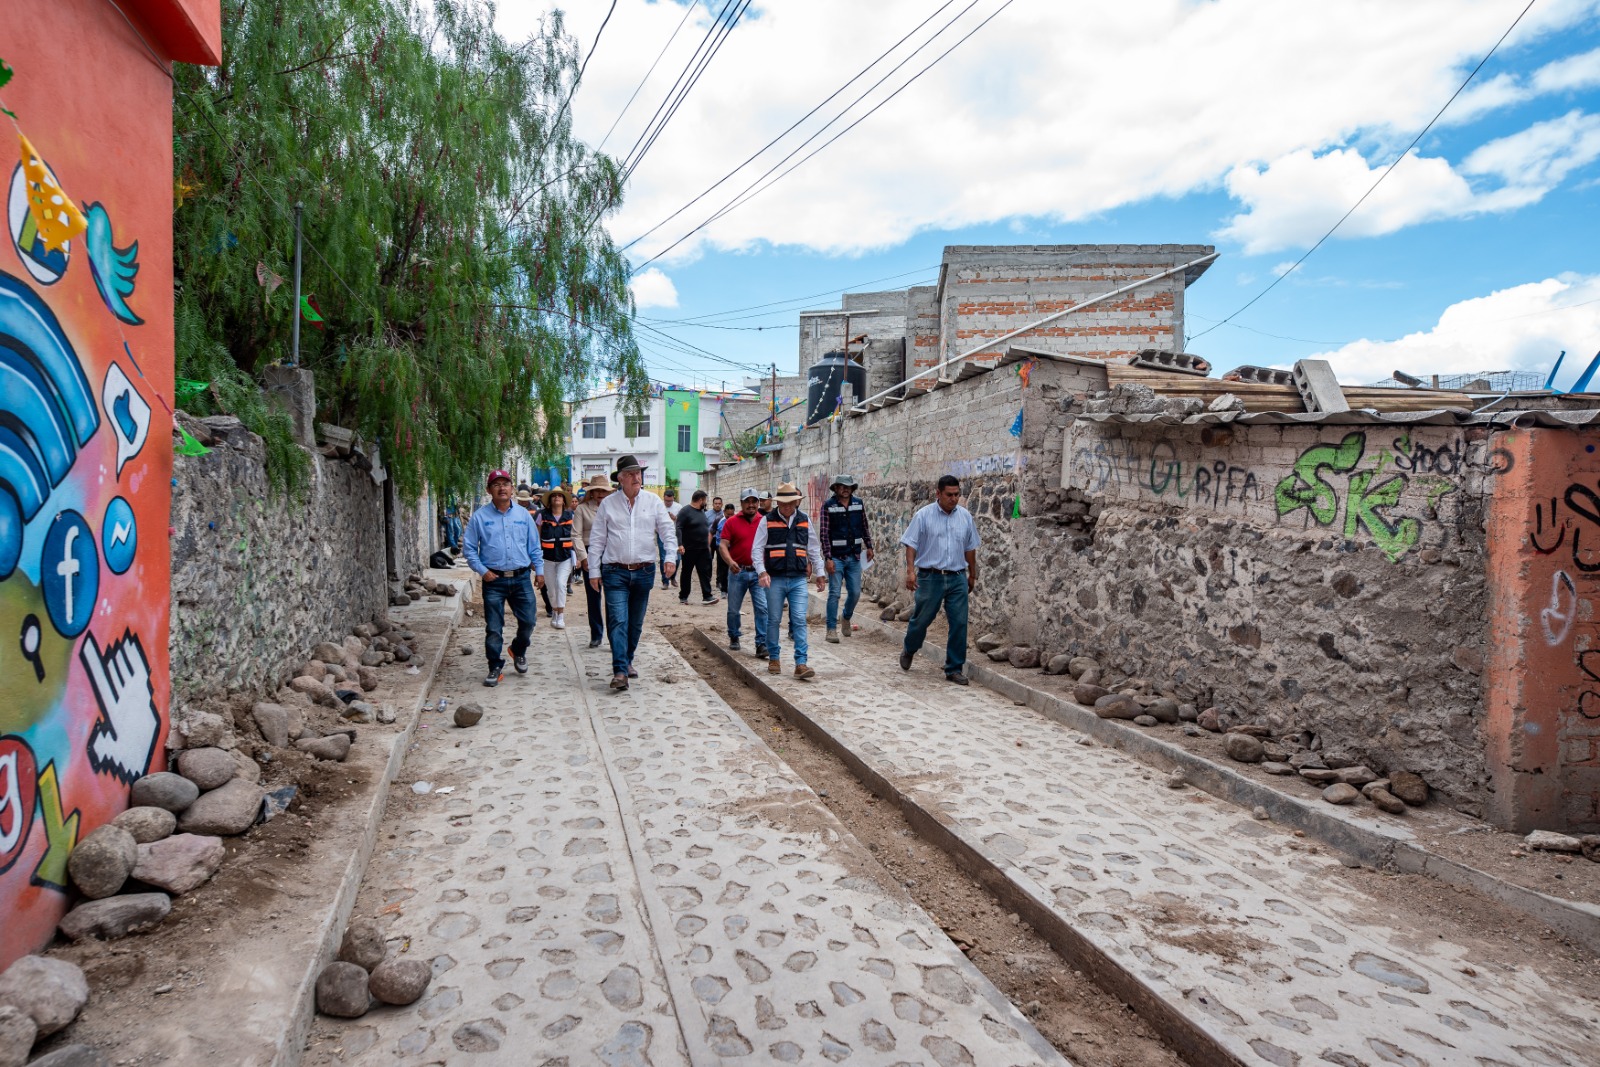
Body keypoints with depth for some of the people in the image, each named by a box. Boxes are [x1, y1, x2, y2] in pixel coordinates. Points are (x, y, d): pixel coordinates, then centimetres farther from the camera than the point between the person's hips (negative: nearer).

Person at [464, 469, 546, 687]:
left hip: (521, 578, 2)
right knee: (493, 627, 1)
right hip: (494, 580, -2)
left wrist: (539, 570, 7)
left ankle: (518, 651, 32)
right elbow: (470, 549, 2)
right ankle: (495, 667, 15)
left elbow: (534, 546, 13)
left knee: (528, 620, 3)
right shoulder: (480, 517, 1)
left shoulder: (523, 514, 8)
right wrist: (482, 571, -8)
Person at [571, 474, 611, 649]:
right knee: (593, 597, 8)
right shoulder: (582, 509, 5)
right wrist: (583, 557, -8)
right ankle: (596, 635, 19)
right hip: (590, 554, 0)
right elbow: (576, 535, 0)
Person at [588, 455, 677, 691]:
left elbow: (667, 531, 4)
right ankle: (619, 671, -14)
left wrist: (671, 556, -13)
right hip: (615, 572, -2)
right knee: (618, 621, -12)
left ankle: (627, 661, 29)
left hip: (644, 572, 2)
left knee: (636, 622, 12)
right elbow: (597, 539, 6)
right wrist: (594, 571, 2)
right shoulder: (607, 504, 3)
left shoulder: (653, 501, 5)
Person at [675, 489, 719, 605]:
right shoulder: (685, 511, -11)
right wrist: (680, 544, -28)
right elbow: (678, 528, -18)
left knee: (705, 572, -1)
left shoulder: (702, 512, 14)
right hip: (689, 549, -6)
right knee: (686, 573, 6)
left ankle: (707, 596, -2)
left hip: (703, 549, 7)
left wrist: (708, 545, 20)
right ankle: (683, 597, 16)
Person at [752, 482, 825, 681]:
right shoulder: (768, 521, 1)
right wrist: (762, 571, -14)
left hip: (798, 579, 1)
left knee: (800, 620, -5)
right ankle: (773, 659, 22)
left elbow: (814, 549, 17)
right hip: (775, 579, -1)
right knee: (774, 620, 7)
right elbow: (757, 549, -1)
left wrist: (819, 573, 14)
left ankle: (801, 663, -4)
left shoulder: (804, 521, 9)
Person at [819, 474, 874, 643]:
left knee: (855, 593, 7)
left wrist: (869, 547, 11)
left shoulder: (859, 504, 4)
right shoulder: (828, 506, -6)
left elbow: (864, 527, 16)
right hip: (836, 558, -4)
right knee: (834, 593, -4)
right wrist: (828, 558, -13)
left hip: (854, 557, 4)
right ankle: (831, 629, 4)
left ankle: (846, 618, 34)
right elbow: (824, 534, -8)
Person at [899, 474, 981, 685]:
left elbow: (970, 548, 15)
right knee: (921, 619, 9)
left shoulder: (965, 516, 6)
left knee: (959, 624, -1)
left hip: (957, 578, 3)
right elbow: (911, 544, -5)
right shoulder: (924, 515, -5)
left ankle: (954, 669, 10)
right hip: (930, 577, -3)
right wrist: (910, 570, -15)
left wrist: (972, 575, 19)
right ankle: (908, 651, 37)